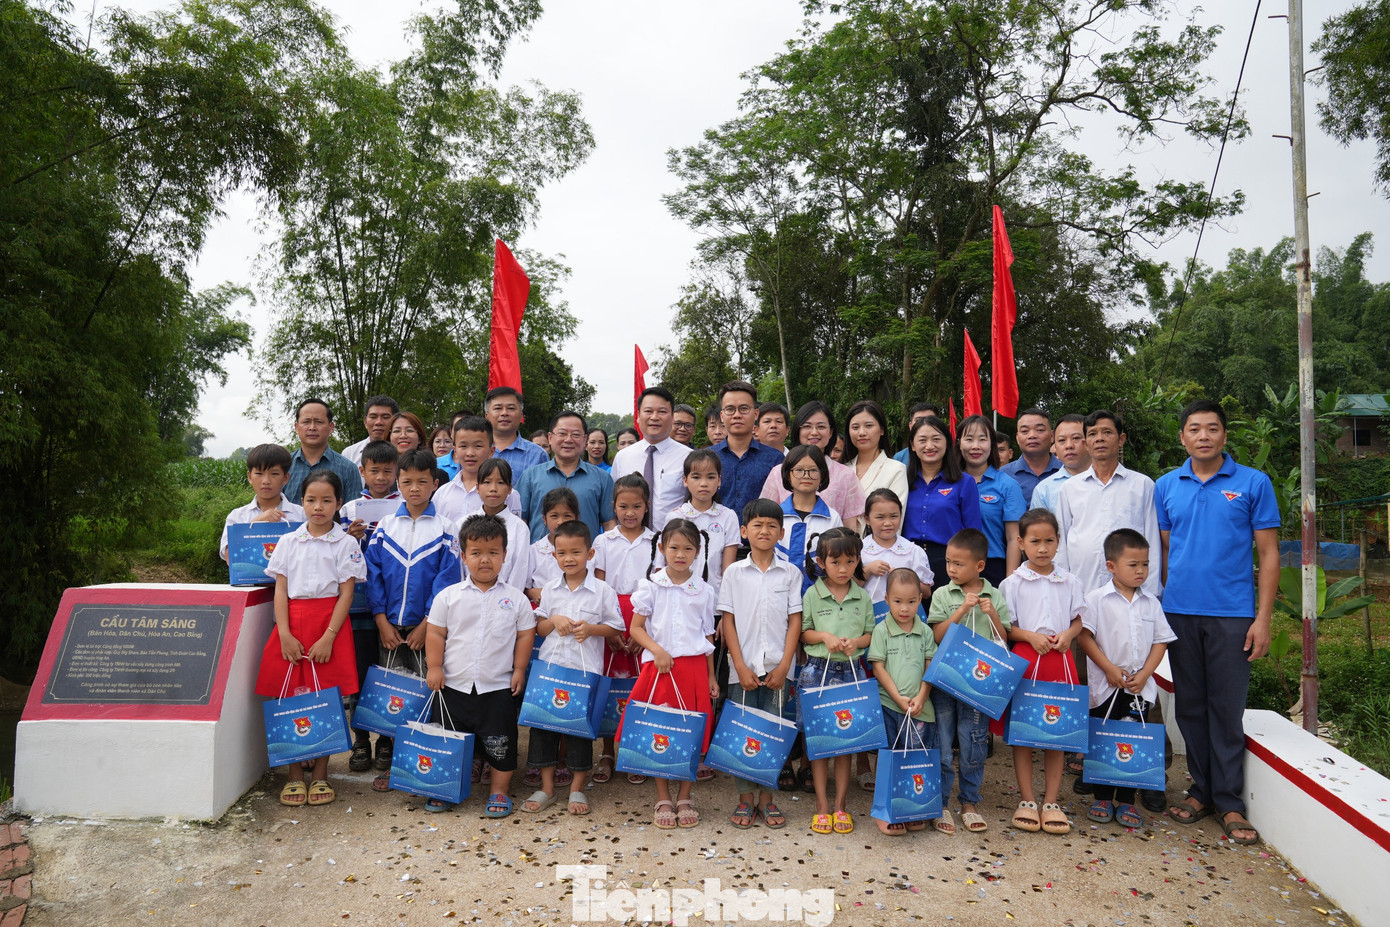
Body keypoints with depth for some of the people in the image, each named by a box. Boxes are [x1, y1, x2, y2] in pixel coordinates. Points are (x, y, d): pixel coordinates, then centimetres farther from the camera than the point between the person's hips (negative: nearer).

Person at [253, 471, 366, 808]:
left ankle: (320, 774, 14)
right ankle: (295, 775, 16)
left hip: (329, 625, -2)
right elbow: (280, 590, 6)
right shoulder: (289, 541, 9)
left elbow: (346, 593, -3)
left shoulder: (346, 544, 2)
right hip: (292, 625, 2)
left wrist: (328, 637, -12)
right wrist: (285, 634, -7)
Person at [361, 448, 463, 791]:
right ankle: (387, 763, 17)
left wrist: (427, 625, -11)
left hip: (428, 627, -2)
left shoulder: (445, 530, -1)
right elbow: (373, 575, 4)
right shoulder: (384, 527, 6)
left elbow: (448, 579, -5)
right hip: (389, 627, 2)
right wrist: (382, 621, -5)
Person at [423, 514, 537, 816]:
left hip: (498, 687, -1)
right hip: (453, 686, 1)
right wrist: (434, 667, -4)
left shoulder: (516, 598, -2)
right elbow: (436, 633, 2)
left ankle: (500, 790, 23)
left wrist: (519, 669, -2)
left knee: (499, 742, 7)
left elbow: (525, 634, 2)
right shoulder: (448, 596, -2)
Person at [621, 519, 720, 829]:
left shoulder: (704, 591, 7)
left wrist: (711, 676, 11)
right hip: (659, 667, -1)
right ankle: (663, 800, 17)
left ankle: (684, 799, 18)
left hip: (694, 667, 1)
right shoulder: (651, 585, 2)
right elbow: (636, 627, 2)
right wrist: (657, 650, -14)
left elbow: (708, 636, 12)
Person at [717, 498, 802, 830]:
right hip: (743, 668, 0)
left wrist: (784, 665, -6)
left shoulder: (791, 573, 3)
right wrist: (741, 666, -7)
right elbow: (728, 621, 0)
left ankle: (766, 797, 19)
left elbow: (795, 620, 2)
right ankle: (746, 798, 17)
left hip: (778, 668, 0)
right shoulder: (734, 573, 2)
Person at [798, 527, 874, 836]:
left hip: (850, 671, 2)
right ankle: (822, 805, 15)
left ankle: (840, 805, 18)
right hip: (817, 671, -1)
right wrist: (824, 636, -15)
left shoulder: (863, 597, 4)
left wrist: (855, 642, -12)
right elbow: (802, 633, 2)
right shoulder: (812, 595, -1)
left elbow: (871, 634, 8)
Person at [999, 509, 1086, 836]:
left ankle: (1051, 801, 18)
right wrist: (1030, 636, -16)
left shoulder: (1070, 582, 7)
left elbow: (1079, 619, 13)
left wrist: (1068, 635, -7)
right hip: (1024, 659, -2)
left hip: (1060, 661, 2)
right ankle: (1027, 800, 15)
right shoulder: (1013, 583, -1)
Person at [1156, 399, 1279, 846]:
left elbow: (1268, 554, 0)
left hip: (1232, 614, -3)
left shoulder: (1254, 483, 0)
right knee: (1190, 706, 11)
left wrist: (1263, 618, -7)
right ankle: (1202, 790, 24)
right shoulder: (1165, 486, 8)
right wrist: (1159, 605, 5)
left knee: (1227, 709, 1)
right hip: (1179, 612, 3)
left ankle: (1229, 803, 13)